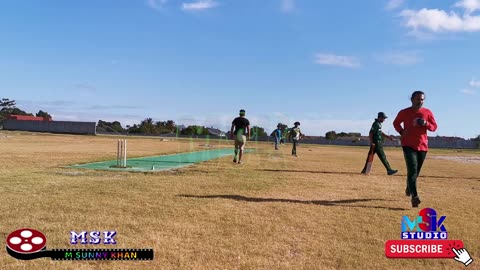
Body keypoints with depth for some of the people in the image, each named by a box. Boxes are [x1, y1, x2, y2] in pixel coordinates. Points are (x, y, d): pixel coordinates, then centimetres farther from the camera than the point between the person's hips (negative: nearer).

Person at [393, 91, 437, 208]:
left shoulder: (427, 112, 3)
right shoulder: (404, 112, -1)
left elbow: (434, 126, 8)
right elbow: (396, 123, 14)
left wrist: (426, 124, -14)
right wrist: (401, 131, -5)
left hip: (422, 146, 3)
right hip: (408, 145, -3)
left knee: (416, 171, 14)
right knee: (412, 170, -16)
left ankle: (409, 188, 40)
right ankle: (414, 196, -20)